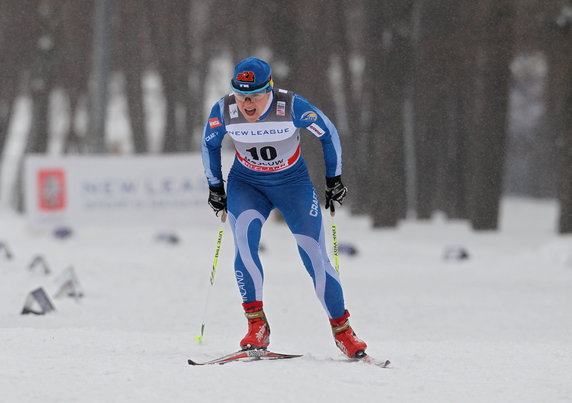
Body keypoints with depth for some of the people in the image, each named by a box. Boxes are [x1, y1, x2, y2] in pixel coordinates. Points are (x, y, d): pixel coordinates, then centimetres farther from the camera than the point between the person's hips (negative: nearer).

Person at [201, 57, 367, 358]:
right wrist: (215, 187, 6)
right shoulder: (224, 111, -19)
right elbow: (209, 145, 3)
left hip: (293, 184, -1)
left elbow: (329, 134, -8)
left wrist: (333, 179, -1)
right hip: (246, 184, 1)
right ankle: (257, 326, -22)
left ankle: (342, 330, 10)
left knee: (315, 259, -7)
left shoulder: (292, 107, -25)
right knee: (244, 241, -27)